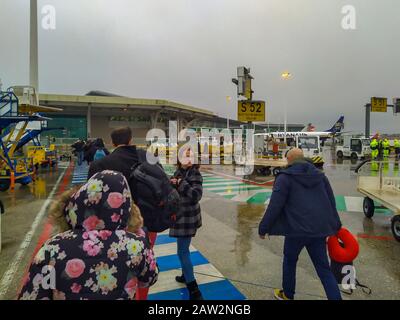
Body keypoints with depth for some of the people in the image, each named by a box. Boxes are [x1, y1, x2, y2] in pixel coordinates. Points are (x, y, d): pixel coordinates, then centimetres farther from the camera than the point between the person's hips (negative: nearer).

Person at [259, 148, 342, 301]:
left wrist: (263, 228, -3)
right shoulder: (320, 175, 10)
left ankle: (287, 294, 37)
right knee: (323, 268, 14)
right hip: (319, 228, 5)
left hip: (297, 229, -4)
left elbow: (275, 205, -12)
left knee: (289, 261, 19)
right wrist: (335, 226, 26)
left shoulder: (285, 177, -8)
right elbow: (331, 202, 16)